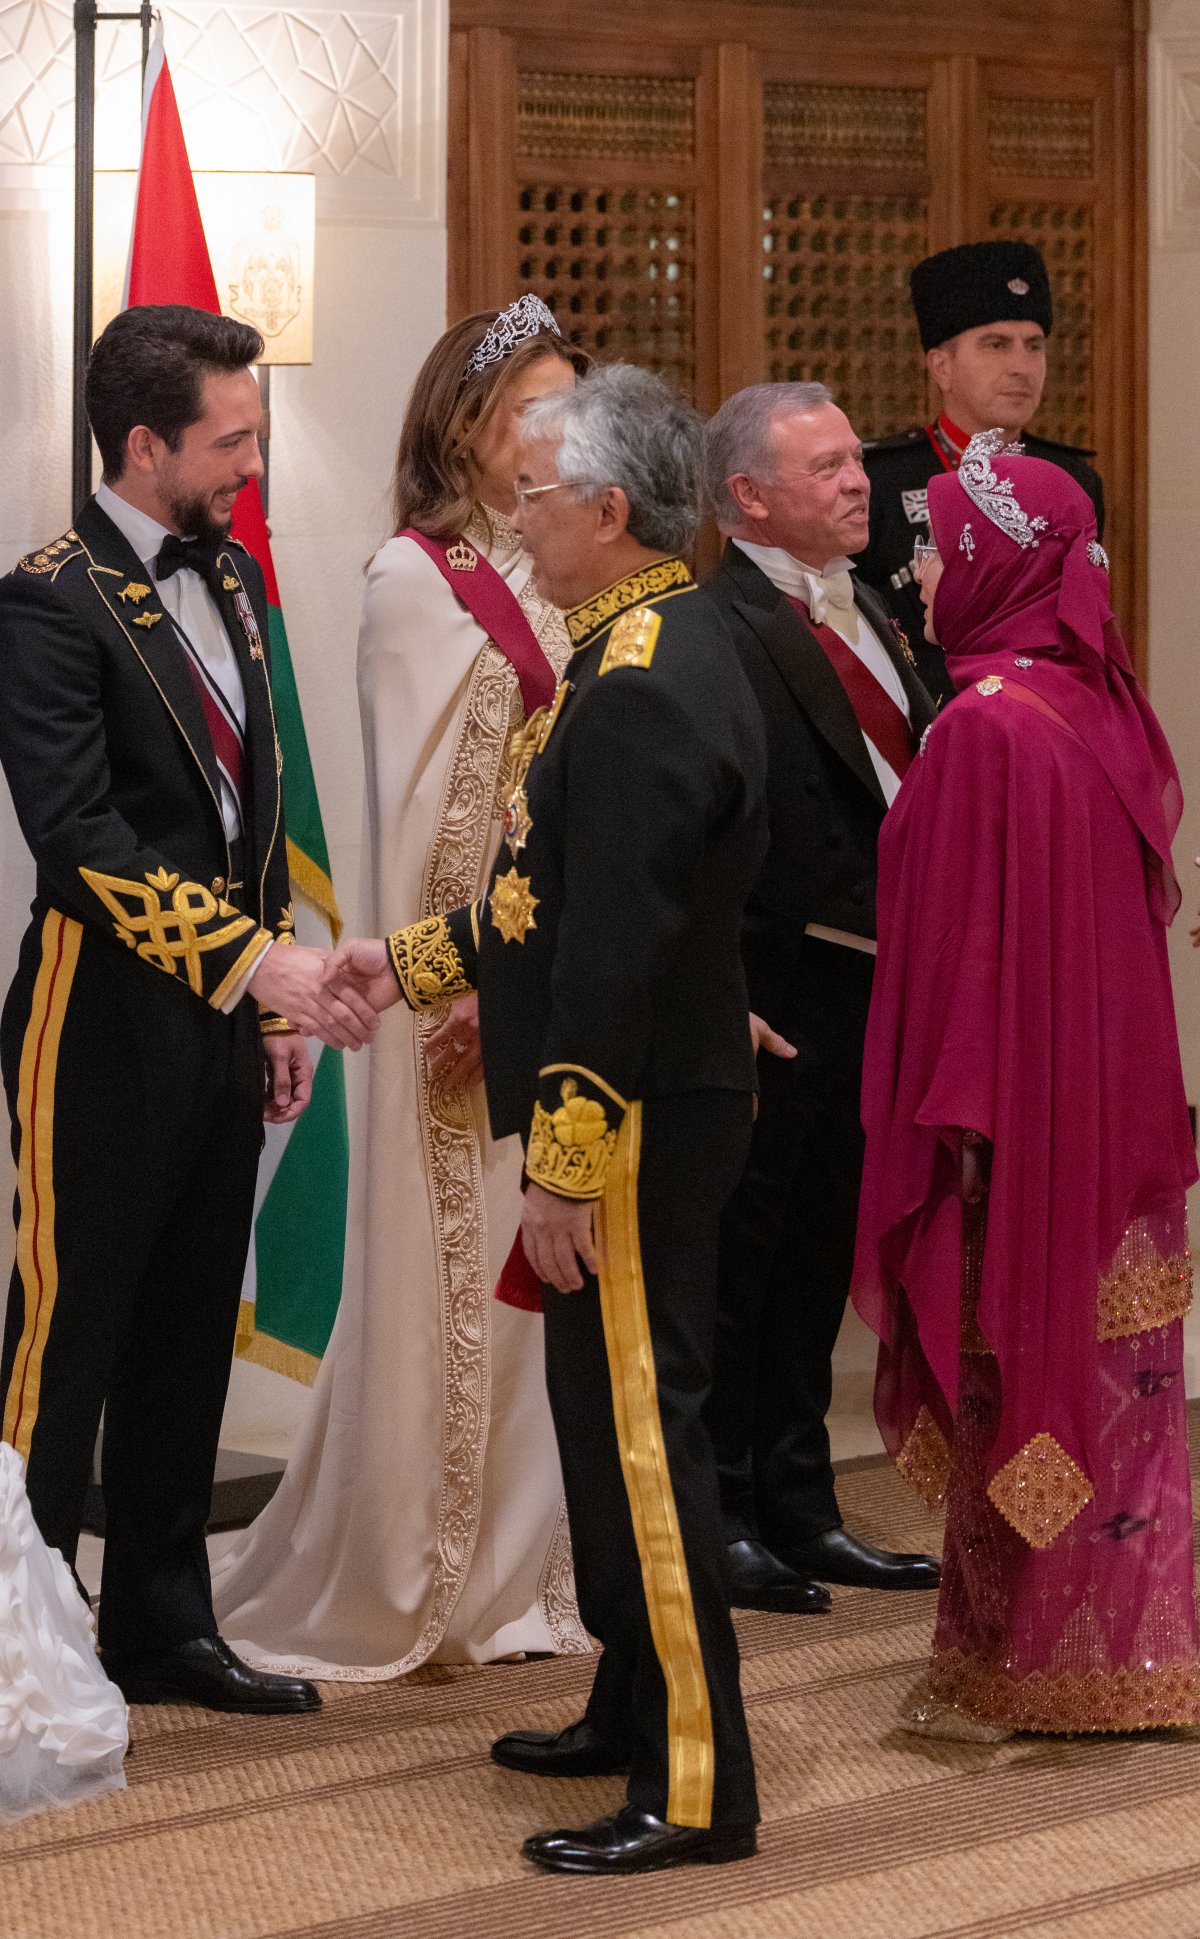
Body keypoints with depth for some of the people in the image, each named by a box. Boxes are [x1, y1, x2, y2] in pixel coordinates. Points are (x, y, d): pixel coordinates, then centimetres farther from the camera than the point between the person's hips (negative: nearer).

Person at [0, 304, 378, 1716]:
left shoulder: (231, 580, 12)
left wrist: (276, 1011, 15)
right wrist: (258, 962, -27)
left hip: (223, 1019, 8)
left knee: (188, 1343, 14)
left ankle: (162, 1627, 24)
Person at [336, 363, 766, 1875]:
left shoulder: (644, 691, -23)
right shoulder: (652, 651, 10)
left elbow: (617, 956, -25)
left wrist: (562, 1171, -22)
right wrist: (412, 961, 25)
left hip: (639, 1126, -10)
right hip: (639, 1113, 10)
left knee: (639, 1436, -4)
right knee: (611, 1418, 19)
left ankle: (696, 1790, 4)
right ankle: (635, 1710, 32)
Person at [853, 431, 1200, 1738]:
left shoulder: (985, 727, -20)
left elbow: (964, 940, -20)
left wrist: (951, 1119, -15)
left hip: (1018, 1126, -8)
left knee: (1014, 1383, 3)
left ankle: (1023, 1673, 12)